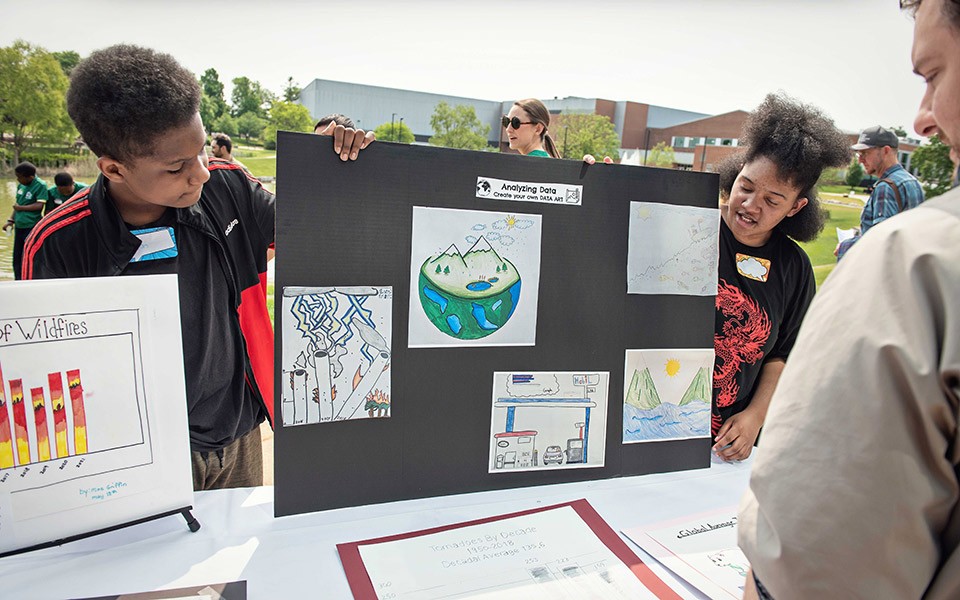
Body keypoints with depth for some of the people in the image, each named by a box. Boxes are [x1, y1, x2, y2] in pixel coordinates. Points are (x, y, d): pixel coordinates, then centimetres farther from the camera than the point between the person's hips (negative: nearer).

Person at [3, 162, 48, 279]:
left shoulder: (40, 185, -11)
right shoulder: (21, 185, 9)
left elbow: (39, 205, -18)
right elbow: (17, 204, 18)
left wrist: (20, 208, -11)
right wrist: (11, 220, 13)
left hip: (32, 227, -7)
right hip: (19, 226, 7)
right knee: (17, 258, 13)